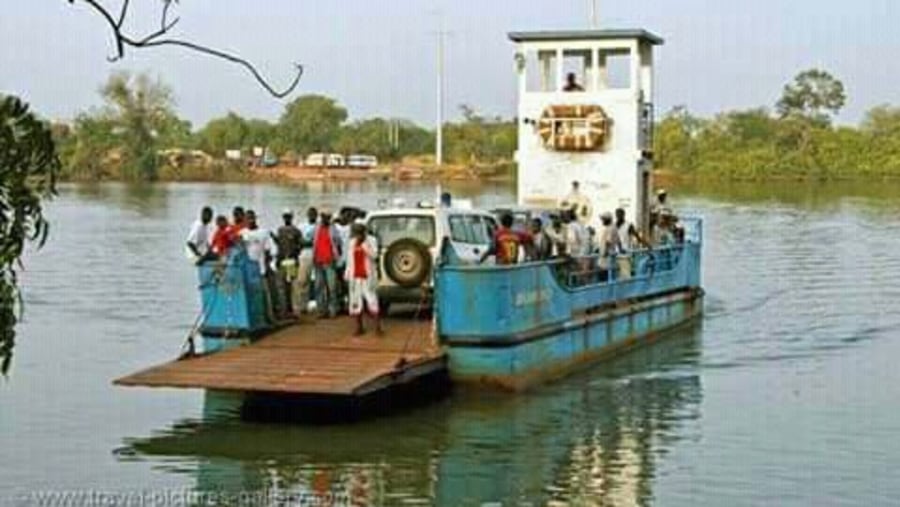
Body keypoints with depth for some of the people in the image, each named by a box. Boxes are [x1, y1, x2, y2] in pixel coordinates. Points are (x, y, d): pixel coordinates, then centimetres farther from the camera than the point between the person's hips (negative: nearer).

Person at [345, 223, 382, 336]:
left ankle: (377, 326, -8)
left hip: (367, 276, -4)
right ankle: (359, 327, 12)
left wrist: (364, 245, -21)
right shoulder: (352, 242, 11)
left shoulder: (371, 241, -2)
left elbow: (374, 255, -15)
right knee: (356, 301, 4)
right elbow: (349, 259, 16)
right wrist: (347, 273, 12)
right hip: (355, 277, 4)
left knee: (371, 299, -10)